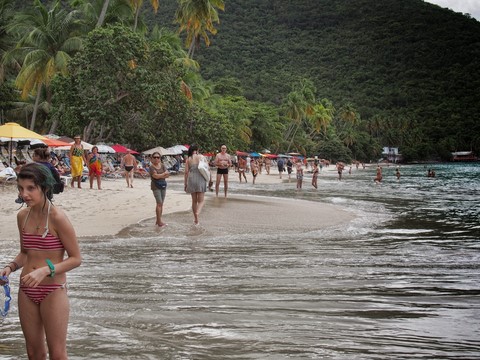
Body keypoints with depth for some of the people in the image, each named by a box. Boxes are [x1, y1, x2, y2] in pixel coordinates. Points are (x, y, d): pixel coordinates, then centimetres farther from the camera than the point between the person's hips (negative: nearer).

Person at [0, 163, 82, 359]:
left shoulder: (57, 217, -16)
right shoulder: (22, 216, 3)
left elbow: (75, 258, -13)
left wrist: (46, 270, -25)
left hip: (53, 291, -6)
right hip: (27, 291, 6)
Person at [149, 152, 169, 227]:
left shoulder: (162, 165, 9)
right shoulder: (151, 167, -7)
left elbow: (167, 175, 0)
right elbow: (156, 176, -19)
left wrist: (160, 176, -14)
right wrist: (164, 173, -7)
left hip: (163, 186, 6)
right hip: (156, 187, -6)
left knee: (161, 204, 6)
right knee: (159, 203, -11)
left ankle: (158, 221, 14)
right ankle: (159, 222, -8)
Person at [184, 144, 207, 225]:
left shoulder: (188, 159, 2)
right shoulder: (201, 157, -1)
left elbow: (186, 172, 1)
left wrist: (185, 183, 8)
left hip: (191, 180, 2)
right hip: (200, 179, -2)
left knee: (194, 200, 14)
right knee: (201, 200, 3)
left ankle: (195, 219, 21)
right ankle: (197, 213, -26)